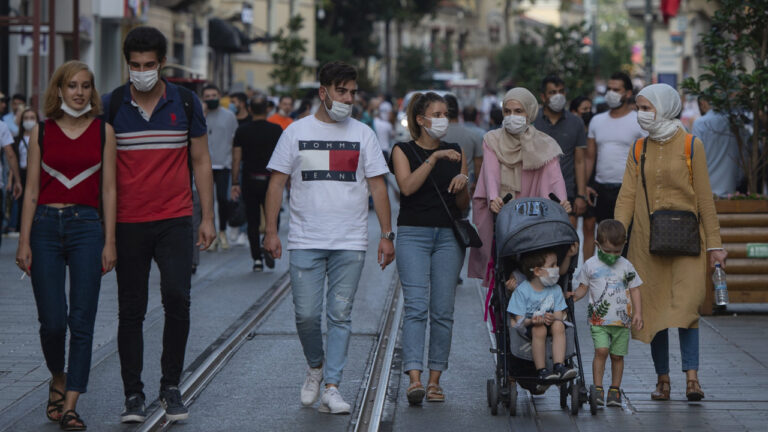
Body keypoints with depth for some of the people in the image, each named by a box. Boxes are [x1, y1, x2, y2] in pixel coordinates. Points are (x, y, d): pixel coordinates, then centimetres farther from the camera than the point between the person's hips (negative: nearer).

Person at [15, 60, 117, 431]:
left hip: (86, 226, 0)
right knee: (52, 320, -3)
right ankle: (58, 379, 26)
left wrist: (109, 242, -1)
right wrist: (24, 242, -1)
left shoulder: (103, 131, 4)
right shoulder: (41, 132, 5)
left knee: (82, 321, -5)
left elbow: (109, 190, 4)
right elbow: (32, 190, 5)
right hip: (46, 225, 0)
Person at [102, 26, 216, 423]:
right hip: (128, 222, 0)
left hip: (175, 219, 0)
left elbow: (200, 161, 8)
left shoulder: (185, 103, 3)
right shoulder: (110, 106, 1)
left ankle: (171, 386, 5)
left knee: (177, 300, -11)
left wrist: (207, 218, 4)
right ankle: (133, 394, 11)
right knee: (131, 310, 4)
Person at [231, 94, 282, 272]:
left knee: (253, 222, 6)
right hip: (270, 180, -1)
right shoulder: (276, 130, -2)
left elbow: (236, 159, -2)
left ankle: (257, 258, 2)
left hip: (250, 181, 1)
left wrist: (235, 183, 3)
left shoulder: (242, 131, 0)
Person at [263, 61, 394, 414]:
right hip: (305, 241, -1)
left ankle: (331, 388, 2)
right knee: (306, 315, -3)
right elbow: (277, 183, 5)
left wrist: (387, 234, 1)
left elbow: (377, 186, 8)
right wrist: (271, 230, -5)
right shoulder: (297, 132, 5)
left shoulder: (362, 134, 8)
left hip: (350, 242, 1)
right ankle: (316, 366, 24)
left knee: (340, 316, -1)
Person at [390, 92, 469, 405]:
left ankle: (435, 380, 8)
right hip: (413, 234, -3)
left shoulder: (455, 152, 14)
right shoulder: (404, 151, 5)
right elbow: (407, 186, -14)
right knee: (416, 306, -15)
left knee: (443, 311, 1)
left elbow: (464, 206, 15)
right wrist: (434, 158, -18)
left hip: (448, 236, 3)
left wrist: (463, 184, -5)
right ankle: (414, 378, -23)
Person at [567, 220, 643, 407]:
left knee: (617, 355, 5)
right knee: (601, 350, -17)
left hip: (622, 320, 2)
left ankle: (615, 389, 15)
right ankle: (597, 388, -13)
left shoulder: (626, 266, 6)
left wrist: (638, 313, 1)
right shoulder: (590, 265, 3)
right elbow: (583, 287, 11)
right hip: (599, 319, -2)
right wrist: (574, 295, -11)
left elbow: (634, 290, 10)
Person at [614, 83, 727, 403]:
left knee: (686, 304, -15)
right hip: (647, 242, 3)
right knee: (653, 309, 3)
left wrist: (714, 244, -1)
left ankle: (691, 376, -20)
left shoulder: (691, 146, -1)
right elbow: (627, 197, 4)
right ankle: (662, 379, 10)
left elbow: (704, 198, 0)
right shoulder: (639, 150, 9)